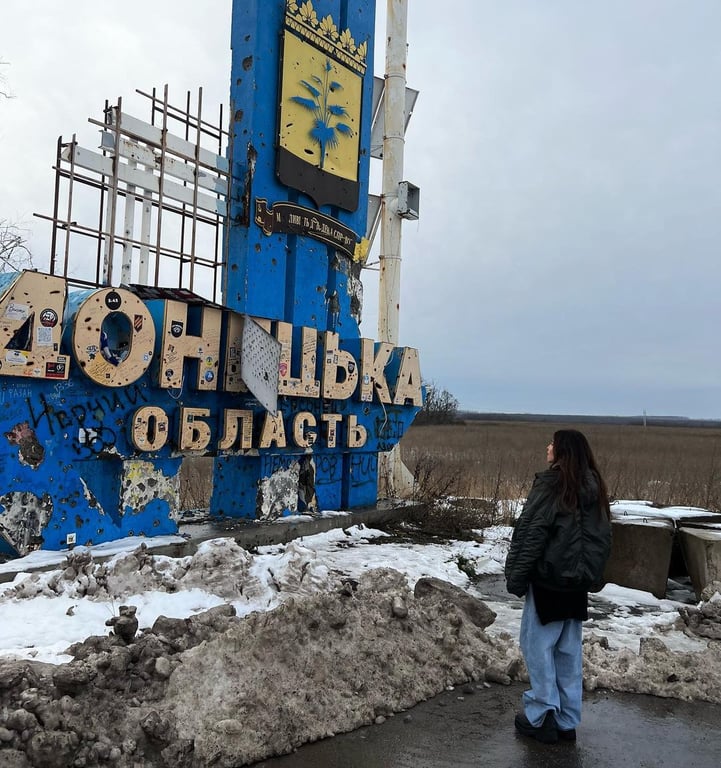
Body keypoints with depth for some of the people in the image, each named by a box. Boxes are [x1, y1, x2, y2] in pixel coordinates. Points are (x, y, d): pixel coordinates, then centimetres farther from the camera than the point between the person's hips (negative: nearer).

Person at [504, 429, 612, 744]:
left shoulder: (551, 483, -15)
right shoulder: (594, 487, 7)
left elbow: (531, 533, -16)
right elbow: (602, 538, 13)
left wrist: (516, 575, -10)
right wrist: (592, 574, 19)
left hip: (549, 578, -7)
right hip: (578, 583, 7)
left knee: (538, 643, 5)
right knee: (569, 650, 14)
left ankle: (541, 716, 9)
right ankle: (567, 721, 22)